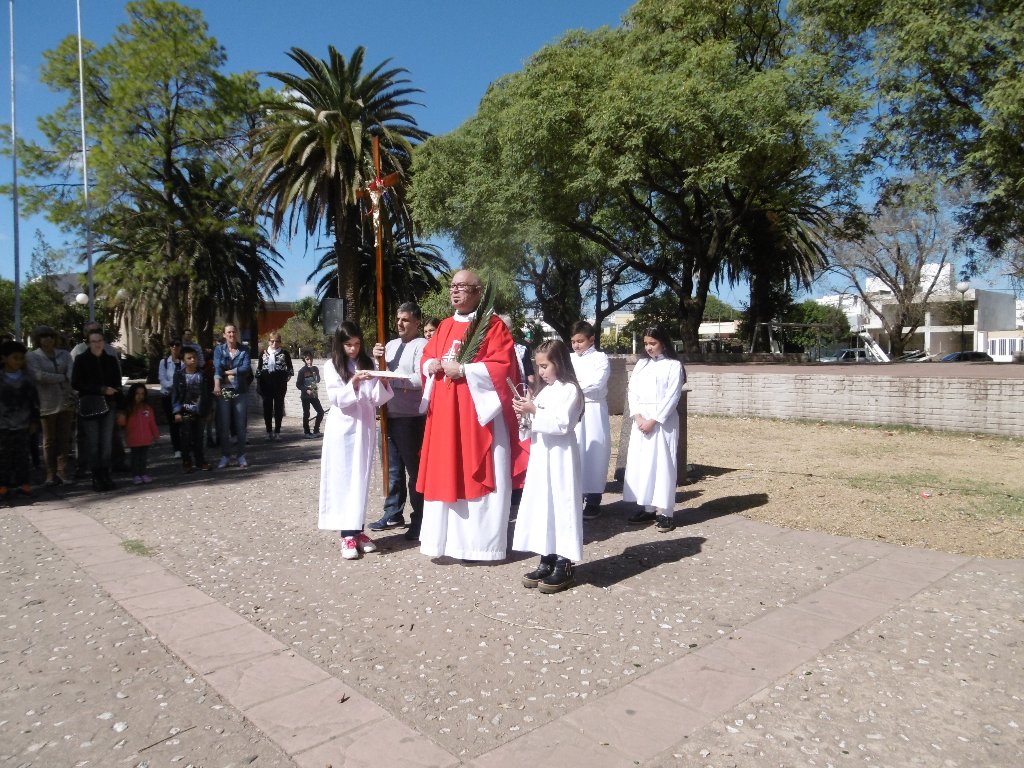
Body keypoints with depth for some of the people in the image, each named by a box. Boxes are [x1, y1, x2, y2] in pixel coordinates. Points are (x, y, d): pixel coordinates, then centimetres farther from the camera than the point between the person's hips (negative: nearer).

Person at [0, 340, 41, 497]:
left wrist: (34, 421, 8)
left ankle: (24, 483, 12)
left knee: (22, 455, 6)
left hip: (22, 425, 1)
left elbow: (34, 401, 10)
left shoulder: (26, 379, 6)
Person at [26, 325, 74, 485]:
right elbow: (39, 375, -12)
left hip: (66, 402, 3)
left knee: (64, 438, 3)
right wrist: (62, 378, -5)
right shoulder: (32, 356, 4)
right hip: (47, 404, -3)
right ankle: (51, 473, 7)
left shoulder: (64, 354, 14)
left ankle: (63, 471, 7)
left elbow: (71, 374, -1)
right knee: (49, 440, 2)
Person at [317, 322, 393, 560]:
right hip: (342, 428, -3)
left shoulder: (367, 364, 8)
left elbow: (376, 400, 3)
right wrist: (353, 384, -24)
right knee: (343, 480, -2)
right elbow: (336, 399, -9)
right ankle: (347, 535, -1)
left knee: (361, 480, 7)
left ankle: (357, 530, 14)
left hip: (365, 427, 3)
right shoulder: (331, 367, 0)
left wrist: (383, 384, -15)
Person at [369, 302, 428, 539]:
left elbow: (421, 378, -17)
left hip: (411, 417, -7)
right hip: (390, 415, 7)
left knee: (414, 468, 0)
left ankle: (419, 519, 9)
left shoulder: (422, 345, -6)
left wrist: (390, 378, -21)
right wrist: (376, 358, 1)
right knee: (393, 468, 15)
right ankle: (393, 513, 26)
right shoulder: (390, 345, 15)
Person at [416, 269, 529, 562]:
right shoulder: (444, 326, 15)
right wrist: (431, 365, -2)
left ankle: (482, 542, 8)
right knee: (445, 474, 9)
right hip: (445, 412, 6)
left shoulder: (493, 325, -4)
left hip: (479, 412, -6)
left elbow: (502, 366, -14)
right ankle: (447, 537, 20)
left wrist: (463, 369, -17)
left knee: (478, 476, -1)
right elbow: (426, 357, 21)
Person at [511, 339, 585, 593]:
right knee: (541, 504, 9)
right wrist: (525, 414, -1)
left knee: (560, 504, -4)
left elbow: (562, 424, -19)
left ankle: (564, 565, 4)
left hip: (559, 456, -8)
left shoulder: (569, 389, -10)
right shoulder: (544, 390, 15)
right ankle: (547, 560, 17)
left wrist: (534, 410, -19)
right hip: (540, 454, 9)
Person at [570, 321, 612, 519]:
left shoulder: (600, 358, -2)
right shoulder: (570, 358, 14)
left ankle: (593, 502, 7)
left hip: (592, 411, -5)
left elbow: (597, 383, -15)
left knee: (593, 453, -1)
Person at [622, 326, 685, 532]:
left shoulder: (673, 366, -2)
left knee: (661, 464, -5)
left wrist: (653, 420, -15)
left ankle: (666, 512, 0)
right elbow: (632, 391, 7)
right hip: (640, 420, 5)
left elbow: (672, 397, -9)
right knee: (640, 463, 6)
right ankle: (647, 508, 15)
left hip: (663, 421, -5)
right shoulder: (641, 364, 13)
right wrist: (638, 416, -7)